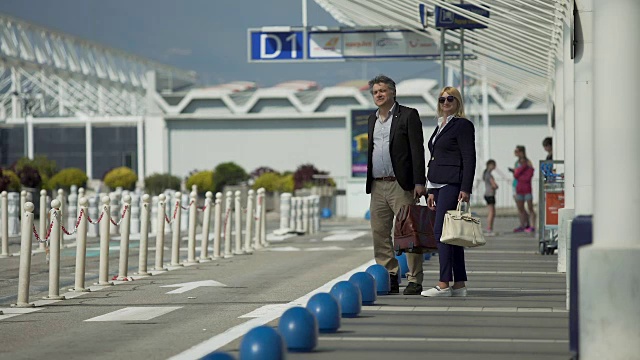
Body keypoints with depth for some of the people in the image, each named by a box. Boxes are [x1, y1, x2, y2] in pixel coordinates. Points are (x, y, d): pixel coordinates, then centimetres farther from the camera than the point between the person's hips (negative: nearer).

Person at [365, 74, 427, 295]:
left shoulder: (408, 115, -1)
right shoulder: (372, 119, 18)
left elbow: (417, 150, -7)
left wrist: (419, 182, -14)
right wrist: (369, 183, 15)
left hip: (401, 185, -6)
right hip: (377, 186, 6)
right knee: (379, 235, 5)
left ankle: (414, 281, -2)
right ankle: (389, 279, 11)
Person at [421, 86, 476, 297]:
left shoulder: (463, 125, -6)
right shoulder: (440, 127, 20)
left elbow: (469, 159, -12)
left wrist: (465, 189, -19)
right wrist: (431, 191, 19)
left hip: (453, 184, -9)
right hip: (440, 184, 9)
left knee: (440, 230, -15)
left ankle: (444, 284, -16)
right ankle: (459, 285, 8)